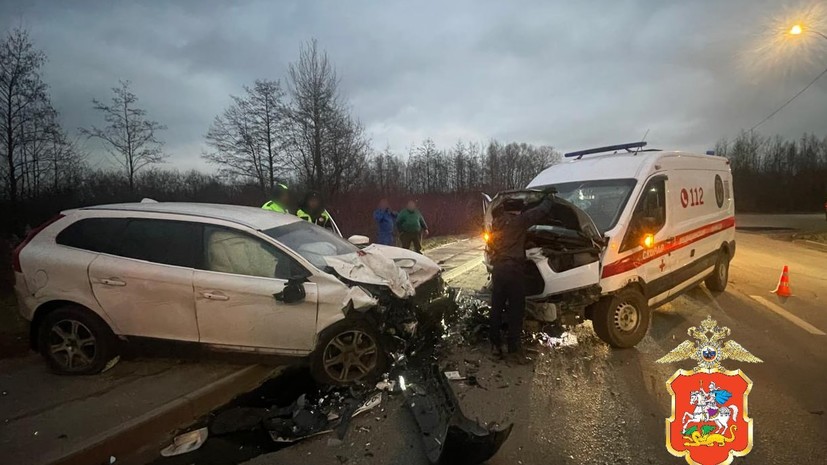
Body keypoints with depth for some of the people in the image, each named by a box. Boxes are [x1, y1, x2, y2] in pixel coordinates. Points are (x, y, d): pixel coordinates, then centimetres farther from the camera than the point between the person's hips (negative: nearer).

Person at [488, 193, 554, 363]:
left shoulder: (496, 222, 10)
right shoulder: (520, 220, -7)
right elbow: (542, 210, -1)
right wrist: (548, 198, 19)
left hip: (497, 269, 6)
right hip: (513, 270, -6)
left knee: (496, 308, 11)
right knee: (515, 310, 1)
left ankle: (496, 344, 18)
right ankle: (514, 348, 4)